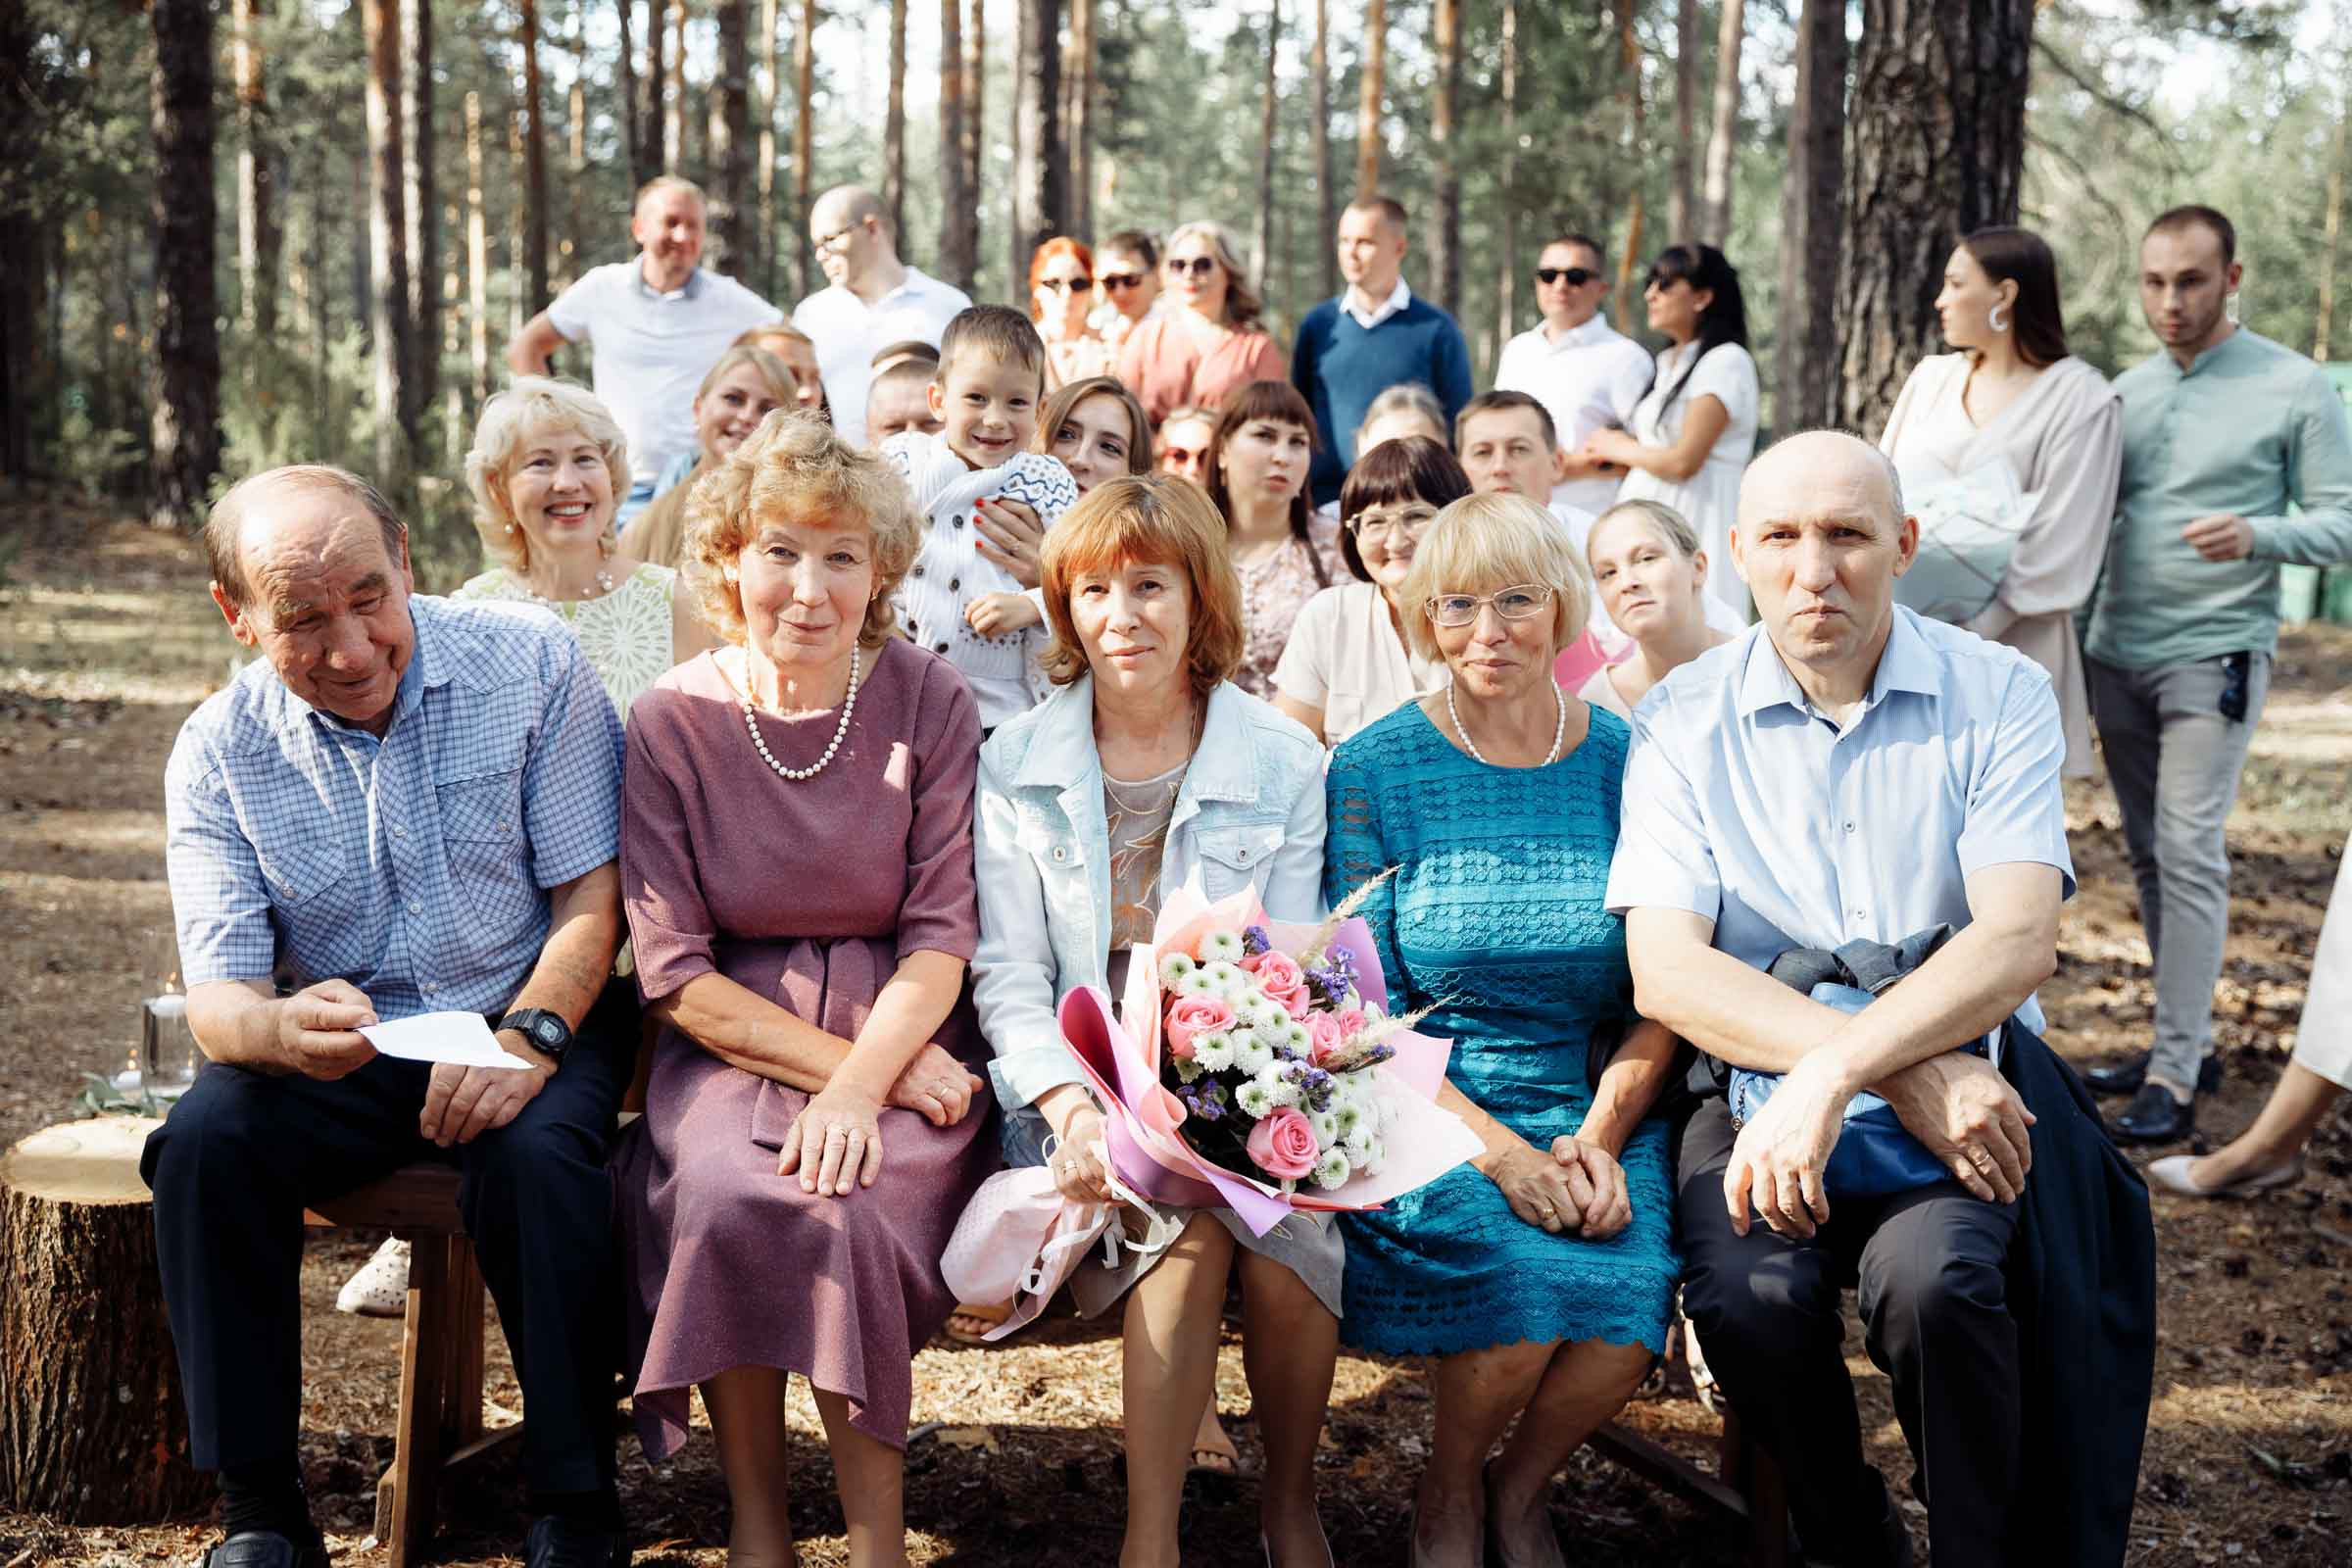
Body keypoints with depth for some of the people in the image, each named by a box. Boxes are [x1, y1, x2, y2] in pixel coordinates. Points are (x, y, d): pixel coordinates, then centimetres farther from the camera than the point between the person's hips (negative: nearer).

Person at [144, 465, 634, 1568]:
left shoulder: (532, 665, -9)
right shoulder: (219, 752, -5)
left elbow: (590, 888, -8)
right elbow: (216, 995, -10)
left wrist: (528, 1037, -26)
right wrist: (281, 1028, -36)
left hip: (533, 1017, -2)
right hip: (341, 1046, 2)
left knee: (535, 1155, -33)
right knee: (203, 1146, -26)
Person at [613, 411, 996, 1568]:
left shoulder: (929, 704, -2)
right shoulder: (673, 722, -2)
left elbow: (942, 935, -4)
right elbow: (674, 973, -4)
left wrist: (863, 1083, -20)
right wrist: (841, 1064, -14)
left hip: (903, 1031, 0)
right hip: (730, 1040, 1)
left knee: (845, 1207, -30)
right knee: (730, 1199, -30)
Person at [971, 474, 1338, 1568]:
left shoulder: (1283, 762, 4)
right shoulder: (1015, 764, 5)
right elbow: (1007, 974, 1)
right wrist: (1073, 1107, -17)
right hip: (1076, 1078, -1)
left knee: (1285, 1222, -29)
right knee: (1190, 1219, -31)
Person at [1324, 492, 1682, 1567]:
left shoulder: (1626, 764, 4)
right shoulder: (1376, 771, -1)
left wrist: (1600, 1136, -12)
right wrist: (1497, 1151, -17)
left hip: (1598, 1104, 2)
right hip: (1427, 1109, -2)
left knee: (1630, 1294, -26)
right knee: (1528, 1282, -29)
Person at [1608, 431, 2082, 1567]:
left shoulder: (1999, 696, 0)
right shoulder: (1684, 720, 1)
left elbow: (2018, 941, -13)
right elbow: (1666, 972, -10)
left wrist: (1837, 1072, -27)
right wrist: (1910, 1075, -21)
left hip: (1965, 1077, 0)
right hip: (1755, 1081, 1)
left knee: (1930, 1278, -31)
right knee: (1748, 1296, -28)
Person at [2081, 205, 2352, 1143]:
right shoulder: (2124, 393, 11)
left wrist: (2257, 536, -23)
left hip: (2215, 654, -5)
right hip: (2116, 652, 6)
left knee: (2189, 854, -11)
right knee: (2148, 854, 10)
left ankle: (2174, 1078, -9)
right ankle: (2186, 1038, 22)